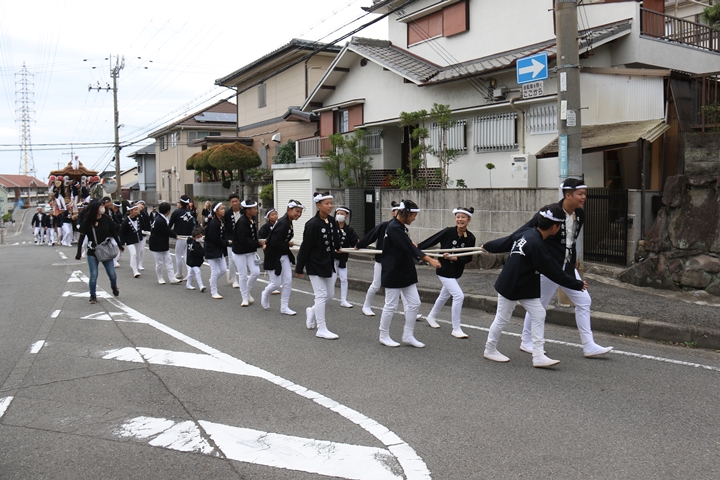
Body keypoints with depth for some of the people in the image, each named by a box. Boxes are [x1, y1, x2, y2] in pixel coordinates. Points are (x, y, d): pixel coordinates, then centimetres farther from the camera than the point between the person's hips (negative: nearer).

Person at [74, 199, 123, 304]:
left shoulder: (106, 219, -5)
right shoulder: (86, 222, -10)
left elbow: (113, 232, 6)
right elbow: (82, 237, -8)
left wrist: (119, 245, 12)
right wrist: (79, 252, -13)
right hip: (92, 253, -1)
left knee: (112, 274, 4)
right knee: (93, 275, -3)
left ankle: (114, 286, 36)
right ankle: (93, 296, 14)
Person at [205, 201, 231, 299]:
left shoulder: (222, 221, 3)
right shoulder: (213, 223, -22)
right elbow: (214, 239, -22)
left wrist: (226, 241, -7)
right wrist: (226, 242, -15)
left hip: (220, 249, 8)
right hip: (212, 250, -8)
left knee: (223, 269, 10)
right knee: (215, 271, -2)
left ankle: (212, 281, 36)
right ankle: (214, 292, 10)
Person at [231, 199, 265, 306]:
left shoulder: (252, 220, 4)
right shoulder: (242, 222, -21)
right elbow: (243, 239, -26)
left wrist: (258, 242, -7)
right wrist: (258, 244, -23)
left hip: (250, 251, 7)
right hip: (240, 252, -7)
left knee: (256, 272, 0)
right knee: (243, 275, 2)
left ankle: (247, 292, 23)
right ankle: (245, 298, 15)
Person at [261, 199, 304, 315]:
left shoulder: (289, 223, 4)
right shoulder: (282, 223, -25)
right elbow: (275, 242, -29)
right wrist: (288, 245, -15)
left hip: (283, 255, 9)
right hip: (273, 256, -8)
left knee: (288, 281, 5)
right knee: (276, 283, 2)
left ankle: (284, 307, 14)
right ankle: (265, 294, 33)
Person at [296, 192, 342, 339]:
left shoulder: (332, 221, -1)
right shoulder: (312, 224, -20)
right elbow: (305, 247, -17)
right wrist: (299, 268, -13)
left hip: (329, 263, 7)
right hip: (315, 264, -7)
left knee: (329, 295, 14)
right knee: (321, 295, -3)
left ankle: (312, 311, 40)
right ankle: (321, 330, 6)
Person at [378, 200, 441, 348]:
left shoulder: (401, 227, 8)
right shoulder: (393, 228, -21)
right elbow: (408, 248, -27)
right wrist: (429, 260, -30)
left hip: (405, 272, 9)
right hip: (393, 273, -9)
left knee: (414, 303, 8)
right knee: (391, 305, 2)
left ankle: (408, 335, 19)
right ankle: (384, 336, 19)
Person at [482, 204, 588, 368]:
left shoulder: (526, 232, -3)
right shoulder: (537, 245, -29)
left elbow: (505, 242, 12)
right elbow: (553, 272, -23)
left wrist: (487, 246, 31)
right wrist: (577, 284, -12)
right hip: (510, 286, -9)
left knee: (538, 315, 3)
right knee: (502, 319, 7)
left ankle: (538, 356, 4)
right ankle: (490, 350, 26)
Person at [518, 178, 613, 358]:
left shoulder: (580, 214, 3)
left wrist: (573, 260, 17)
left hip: (568, 267, 8)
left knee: (583, 301, 4)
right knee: (539, 304, 4)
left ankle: (589, 346, 10)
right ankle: (526, 342, 22)